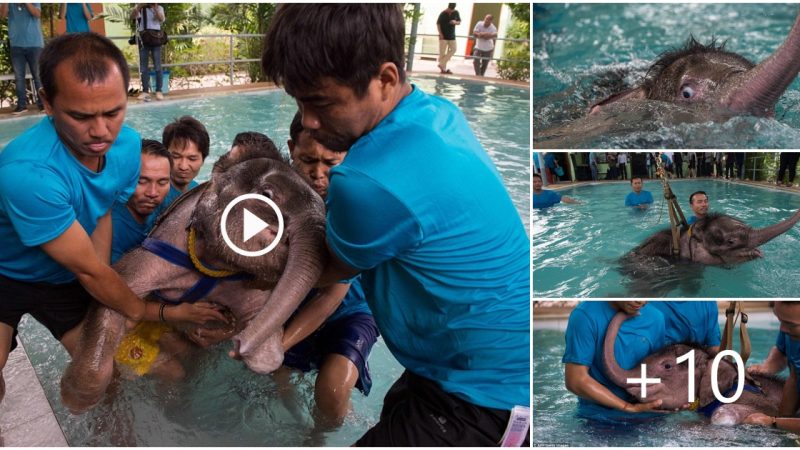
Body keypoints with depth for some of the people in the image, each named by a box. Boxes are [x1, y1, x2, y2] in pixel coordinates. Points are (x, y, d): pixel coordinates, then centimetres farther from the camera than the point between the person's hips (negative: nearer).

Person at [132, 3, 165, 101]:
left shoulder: (159, 8, 8)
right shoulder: (140, 8, 9)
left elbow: (162, 19, -10)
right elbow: (132, 16, -9)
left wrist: (155, 8, -18)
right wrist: (139, 6, -21)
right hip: (143, 40, 1)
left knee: (157, 66, -4)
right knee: (143, 67, 1)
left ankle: (159, 91, -2)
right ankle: (145, 91, 5)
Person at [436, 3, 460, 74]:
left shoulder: (456, 13, 2)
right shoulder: (443, 14, -9)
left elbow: (459, 22, 11)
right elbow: (438, 24, -3)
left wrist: (455, 22, -13)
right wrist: (440, 34, -11)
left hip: (452, 36, 5)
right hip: (443, 36, -5)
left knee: (453, 49, -2)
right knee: (442, 52, -4)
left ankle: (442, 64, 3)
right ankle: (443, 68, 1)